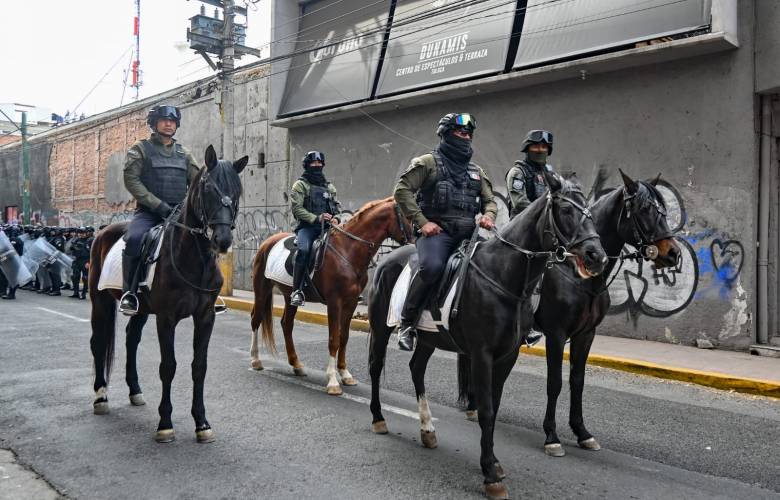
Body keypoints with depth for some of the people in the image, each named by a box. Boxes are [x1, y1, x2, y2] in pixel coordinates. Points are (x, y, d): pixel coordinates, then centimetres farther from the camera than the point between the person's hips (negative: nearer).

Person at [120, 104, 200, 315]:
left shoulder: (184, 153, 18)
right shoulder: (141, 149, 6)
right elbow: (131, 180, -6)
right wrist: (160, 206, -16)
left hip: (179, 212, 4)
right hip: (148, 212, -4)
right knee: (134, 238, -33)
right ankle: (129, 292, -16)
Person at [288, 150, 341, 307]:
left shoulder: (329, 186, 23)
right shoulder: (300, 185, 7)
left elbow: (337, 206, 20)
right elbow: (296, 208, -5)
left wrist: (336, 218, -3)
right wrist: (316, 218, -16)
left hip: (327, 226, 5)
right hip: (307, 226, -5)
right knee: (303, 249, -32)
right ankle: (297, 291, -29)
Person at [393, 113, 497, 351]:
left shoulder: (477, 172, 24)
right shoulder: (428, 162, 7)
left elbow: (489, 200, 27)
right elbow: (402, 190, -1)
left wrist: (488, 215, 2)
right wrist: (421, 222, -10)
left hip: (468, 233, 6)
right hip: (436, 231, -6)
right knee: (432, 266, -35)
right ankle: (407, 323, -18)